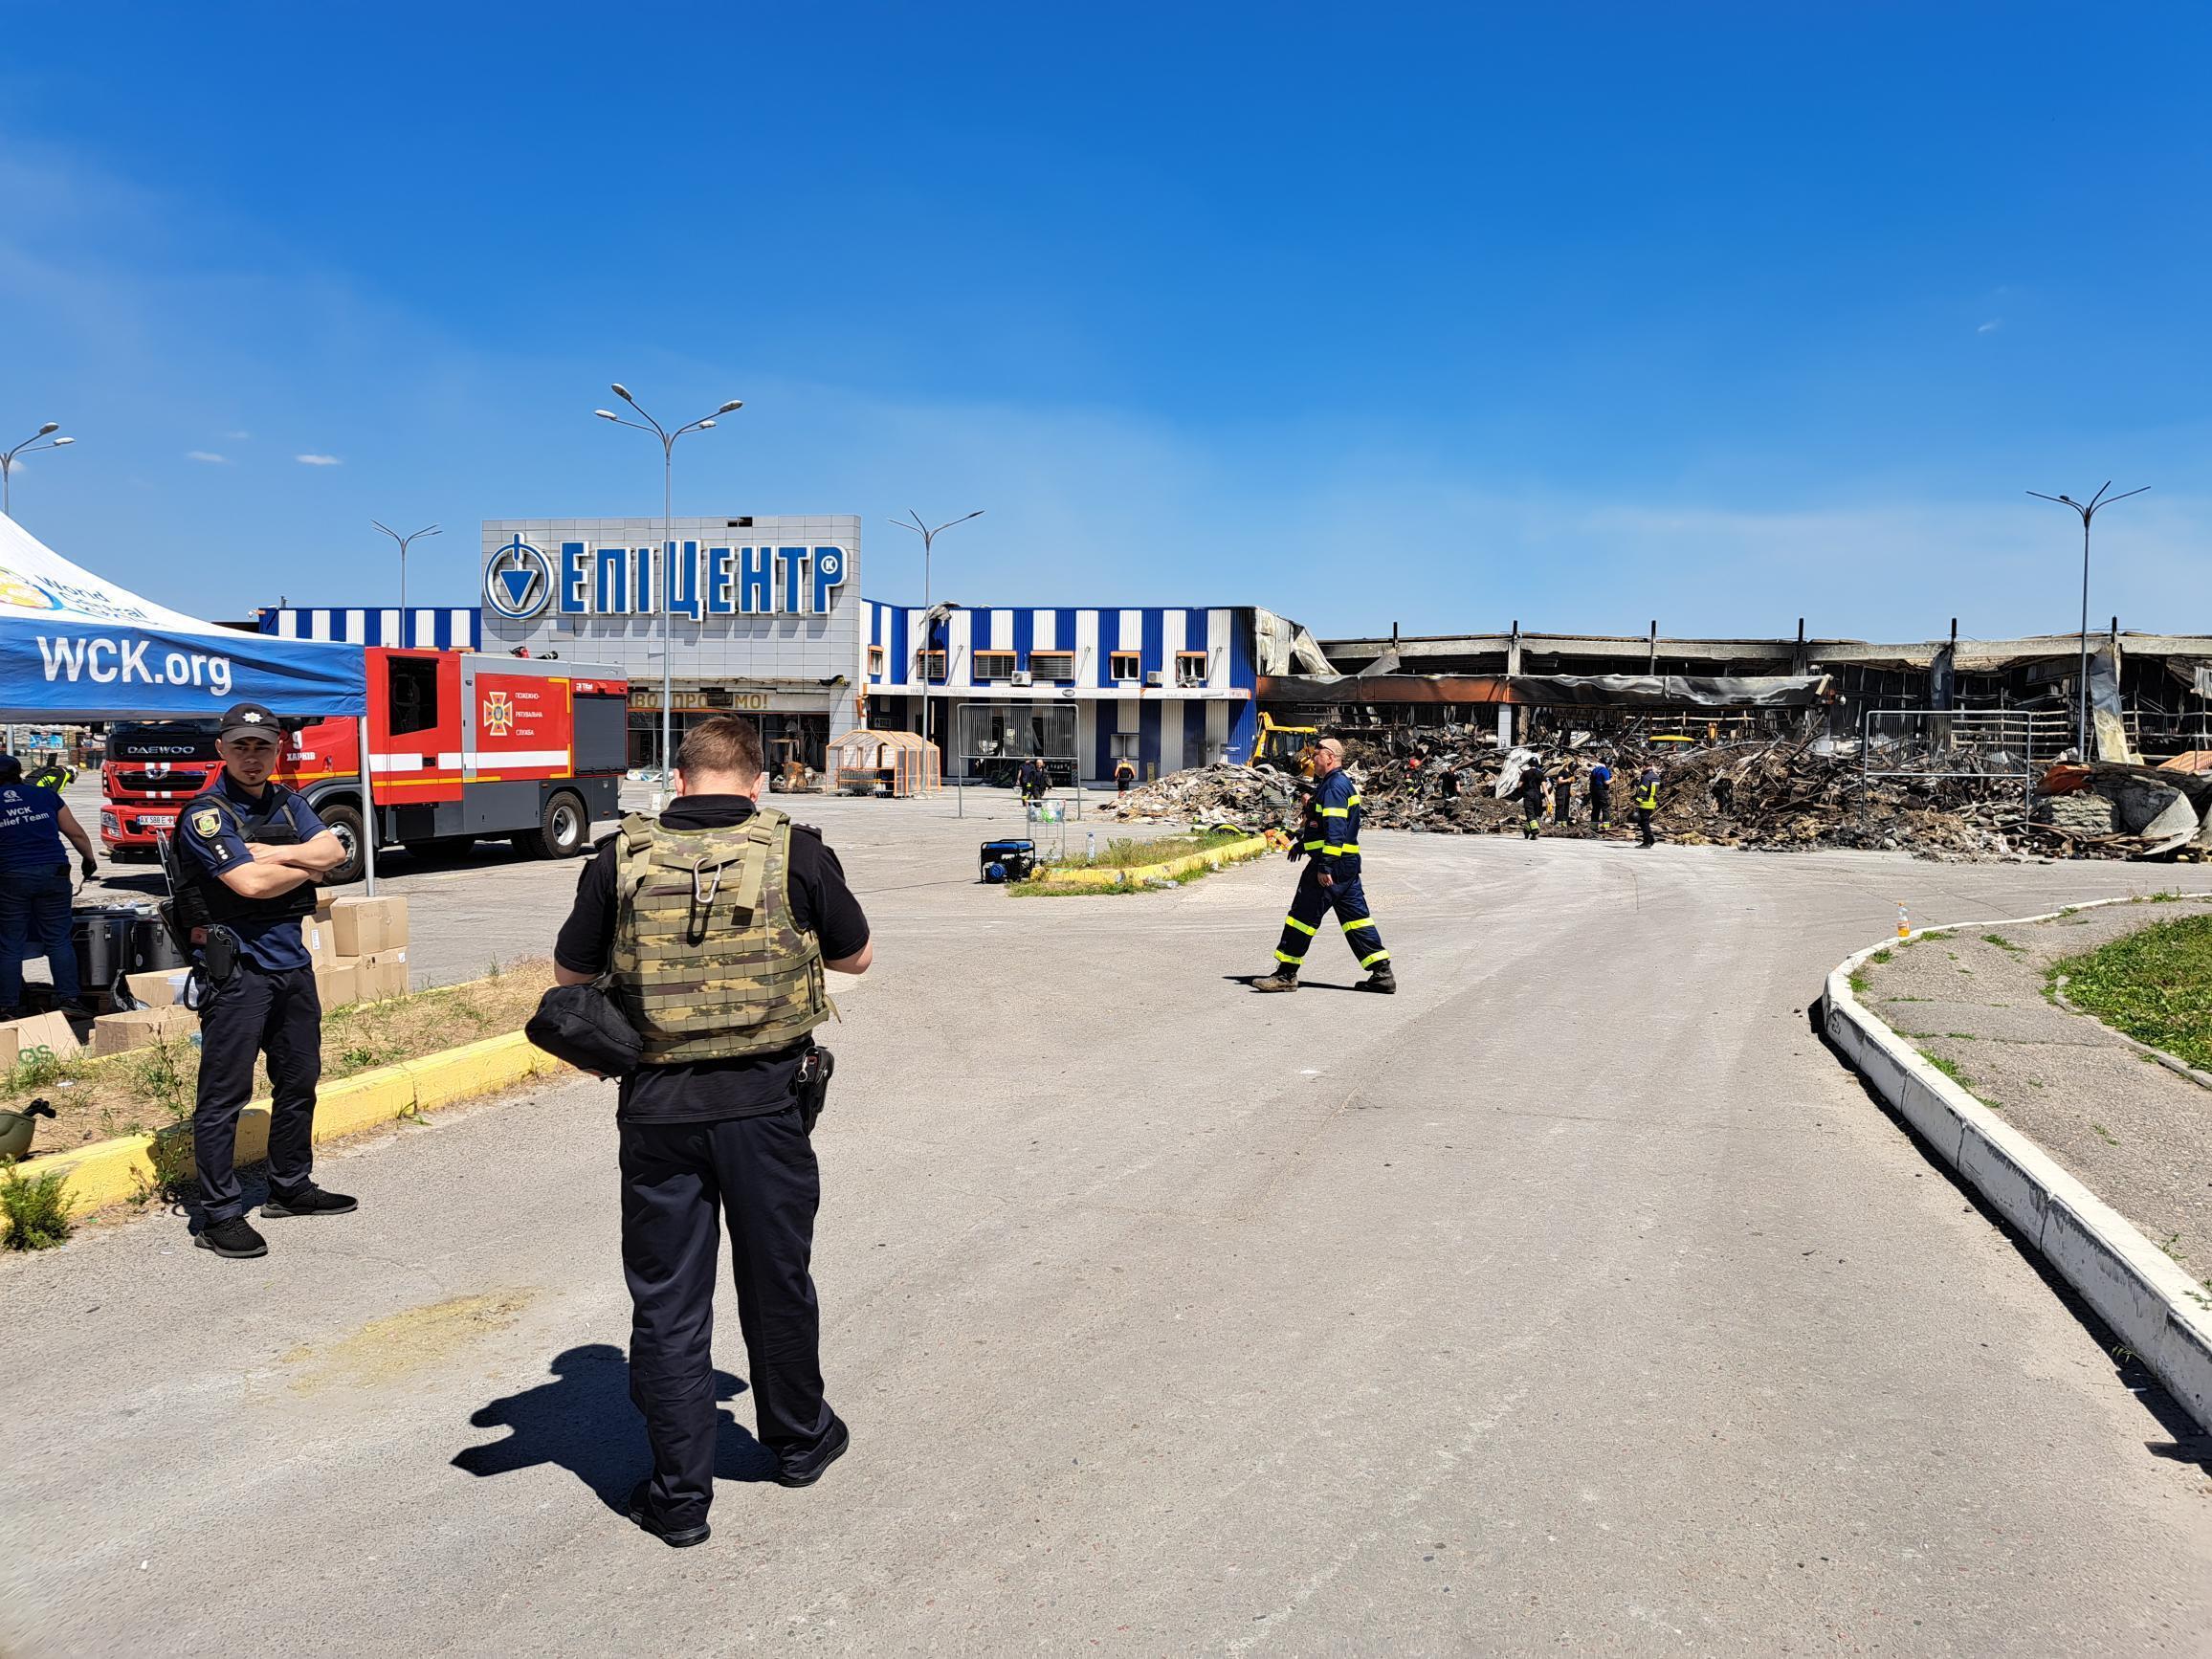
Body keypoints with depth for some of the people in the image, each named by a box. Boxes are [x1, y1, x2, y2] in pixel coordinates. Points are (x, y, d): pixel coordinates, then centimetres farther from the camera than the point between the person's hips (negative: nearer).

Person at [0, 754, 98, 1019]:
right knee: (58, 939, 8)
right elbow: (76, 833, 9)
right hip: (53, 874, 2)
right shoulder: (45, 795, 8)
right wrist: (89, 859, 22)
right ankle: (67, 998, 2)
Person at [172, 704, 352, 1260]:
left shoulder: (286, 802, 12)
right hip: (235, 966, -7)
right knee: (224, 1094, -3)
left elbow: (333, 850, -1)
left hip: (291, 960, 8)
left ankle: (291, 1188, 30)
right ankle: (222, 1216, 3)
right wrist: (307, 866, -5)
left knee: (299, 1081, 16)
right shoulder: (206, 813, -10)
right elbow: (250, 883, -20)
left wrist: (271, 853, -14)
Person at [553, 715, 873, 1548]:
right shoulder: (795, 850, -5)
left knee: (667, 1301, 11)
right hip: (766, 1102, 0)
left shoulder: (622, 856, -2)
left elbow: (570, 971, 9)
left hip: (658, 1105, 0)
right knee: (777, 1281, 18)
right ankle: (798, 1440, 37)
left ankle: (678, 1494, 19)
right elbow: (857, 955, 8)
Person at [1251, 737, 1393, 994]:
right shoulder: (1343, 783, 19)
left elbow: (1335, 830, -23)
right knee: (1355, 917, 10)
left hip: (1332, 865, -10)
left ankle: (1286, 974, 1)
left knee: (1302, 915, -4)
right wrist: (1302, 843, 35)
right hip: (1348, 865, 10)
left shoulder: (1335, 785, -14)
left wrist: (1325, 866, -26)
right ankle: (1382, 974, 9)